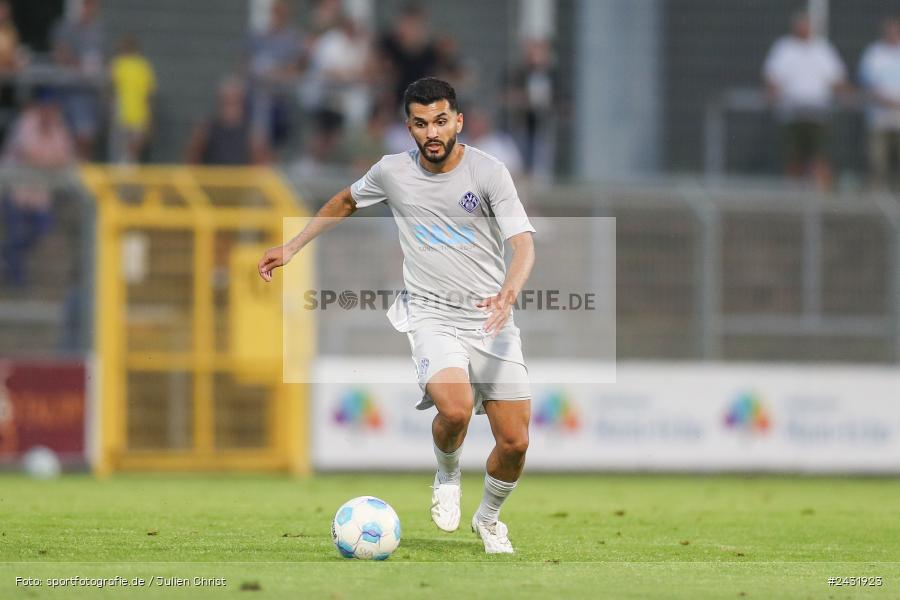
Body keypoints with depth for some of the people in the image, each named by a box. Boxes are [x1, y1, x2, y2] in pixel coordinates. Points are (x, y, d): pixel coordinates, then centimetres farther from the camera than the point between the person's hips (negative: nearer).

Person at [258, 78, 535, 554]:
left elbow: (524, 243, -16)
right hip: (431, 315, 0)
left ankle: (488, 519, 29)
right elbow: (346, 201, 23)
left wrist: (509, 292, -35)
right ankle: (447, 477, 5)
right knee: (455, 409, -30)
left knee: (514, 443, -3)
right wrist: (292, 247, 23)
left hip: (490, 320, 0)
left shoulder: (488, 171, -8)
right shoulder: (393, 171, 1)